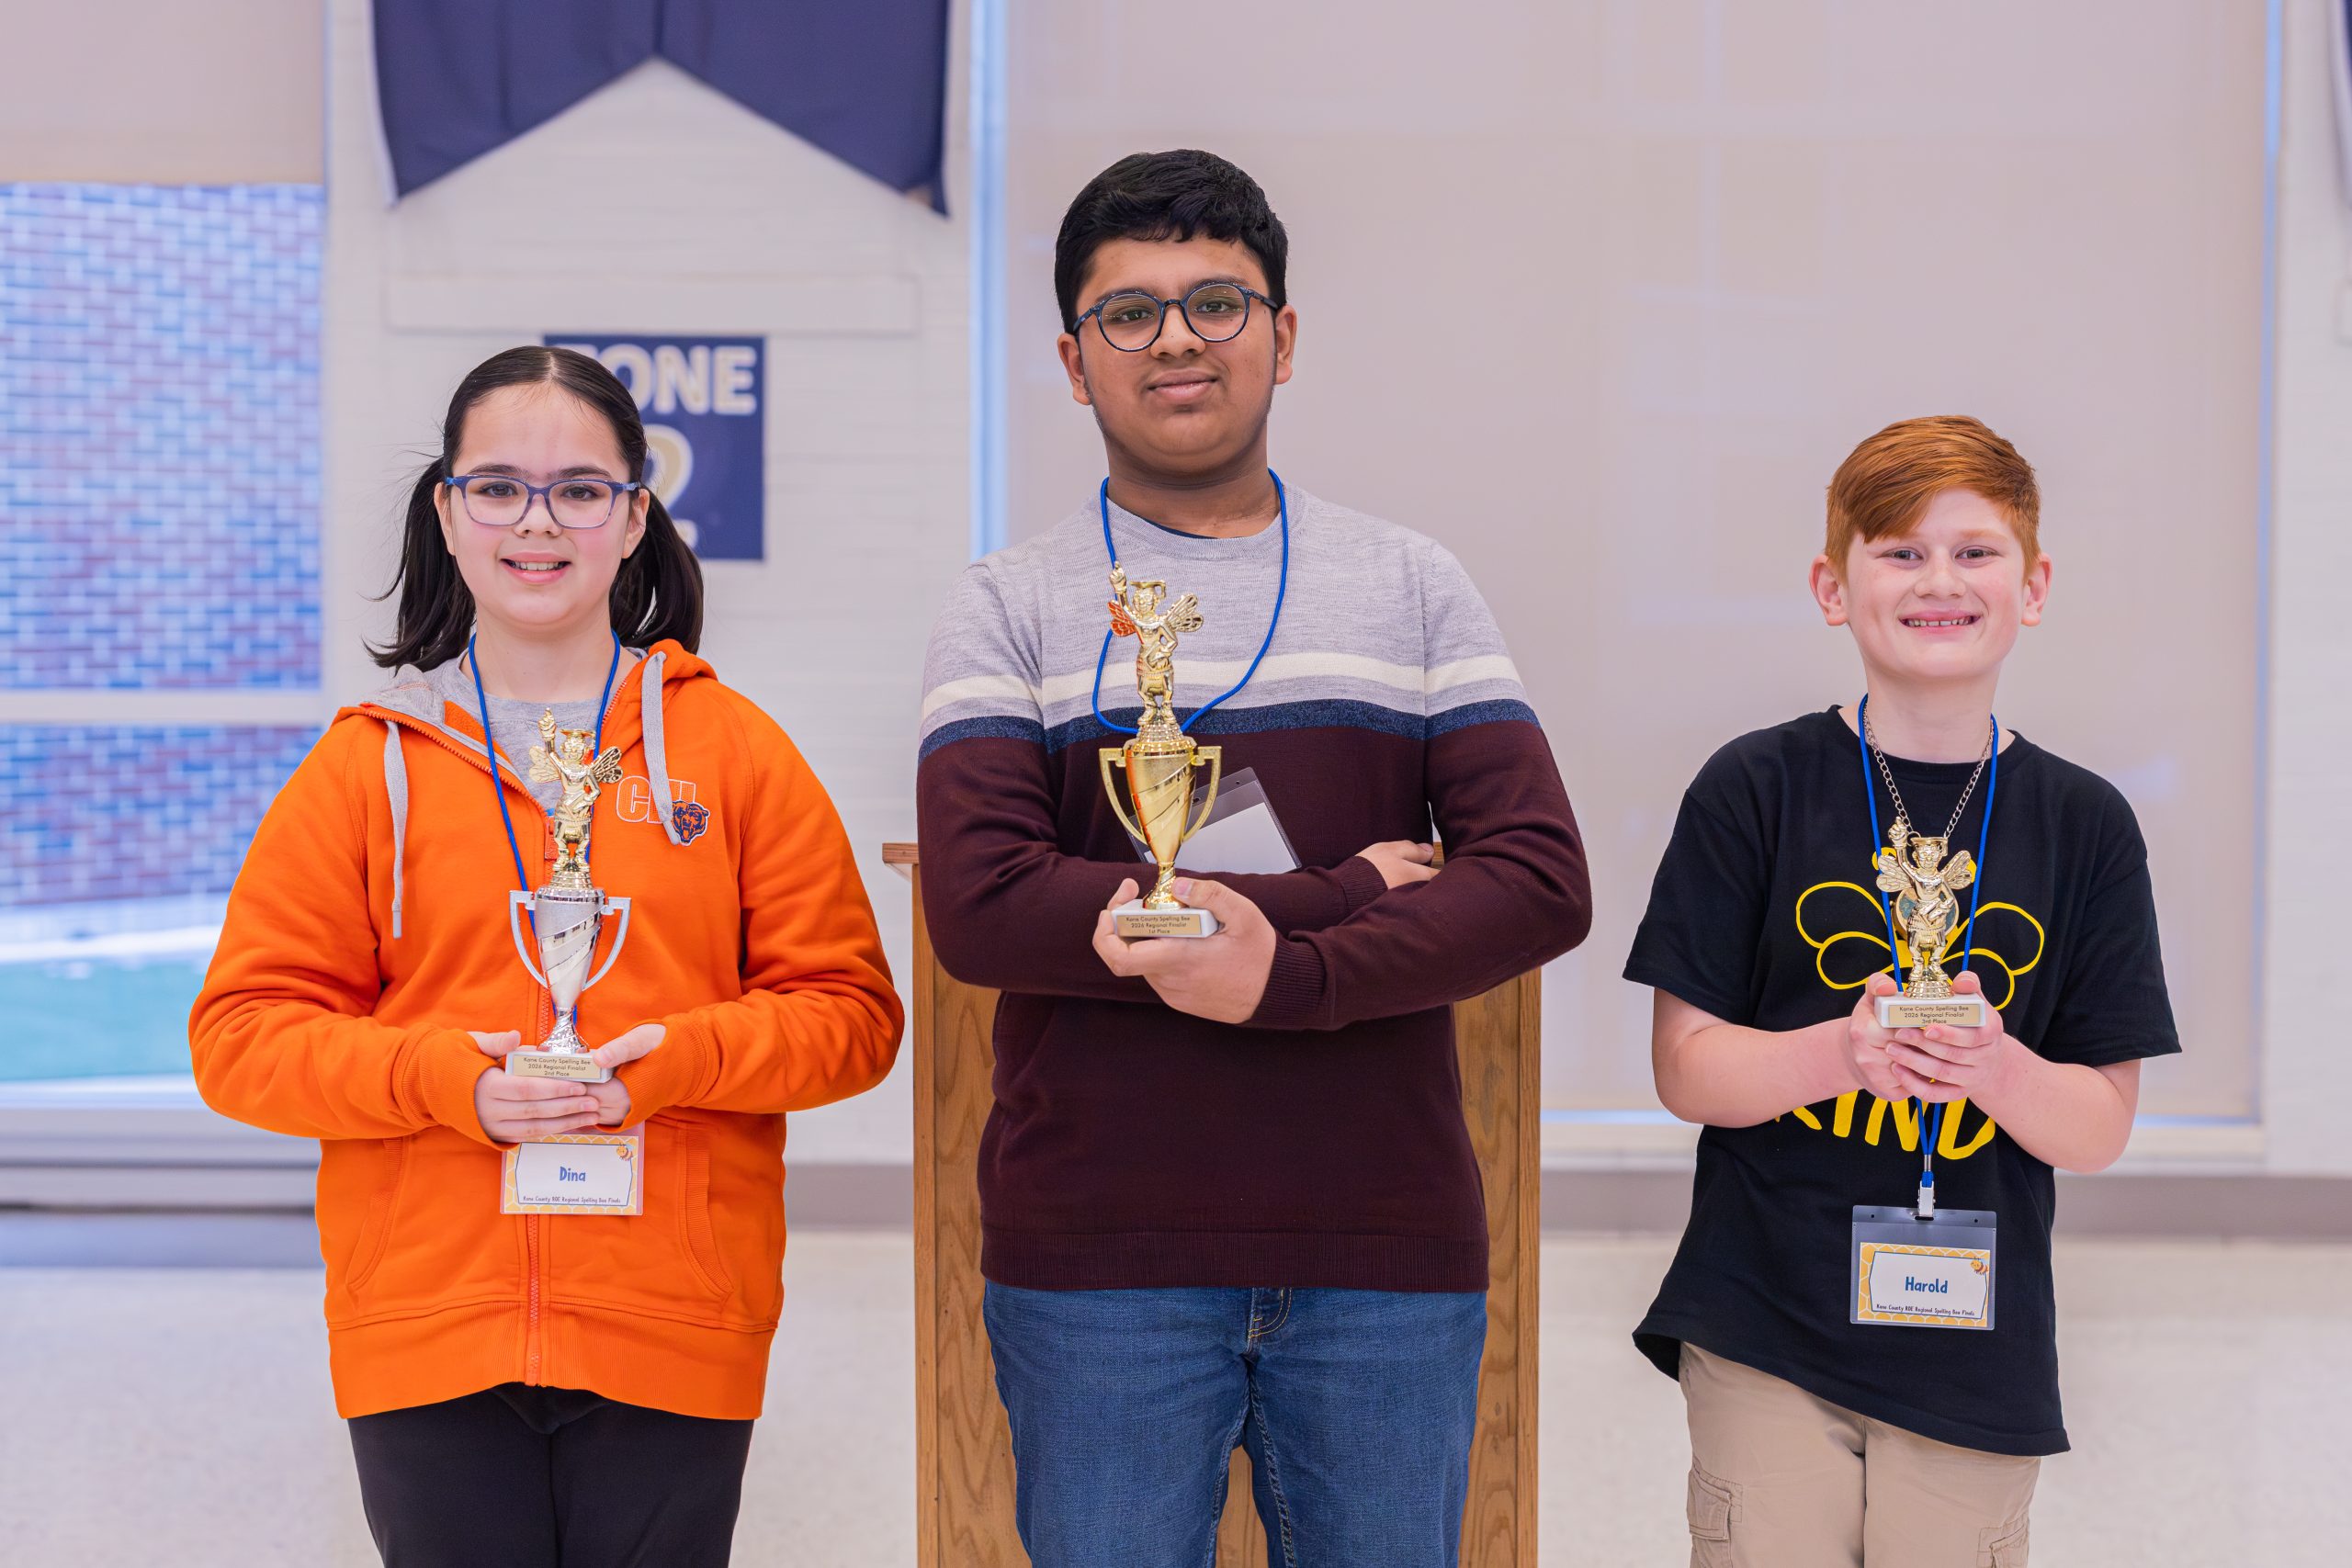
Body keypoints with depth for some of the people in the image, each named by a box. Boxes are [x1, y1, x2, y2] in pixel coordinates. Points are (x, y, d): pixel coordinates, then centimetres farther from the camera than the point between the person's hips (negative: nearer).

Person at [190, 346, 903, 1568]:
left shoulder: (734, 749, 5)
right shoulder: (367, 761, 5)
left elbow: (850, 1011, 3)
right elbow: (241, 1032, 2)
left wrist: (683, 1059, -15)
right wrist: (444, 1079, -14)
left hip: (674, 1336, 0)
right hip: (426, 1335, 0)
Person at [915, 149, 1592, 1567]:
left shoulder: (1417, 588, 9)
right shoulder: (1009, 611, 3)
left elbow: (1543, 884, -2)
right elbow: (979, 908, -13)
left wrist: (1290, 978, -18)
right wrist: (1342, 896, -14)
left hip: (1386, 1246, 2)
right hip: (1098, 1255, -1)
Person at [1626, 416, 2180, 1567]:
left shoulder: (2084, 823, 3)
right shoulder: (1755, 790, -2)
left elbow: (2102, 1128, 2)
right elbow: (1685, 1068, -3)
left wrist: (1994, 1066, -19)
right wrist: (1845, 1052, -21)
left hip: (1977, 1356, 2)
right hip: (1762, 1339, -2)